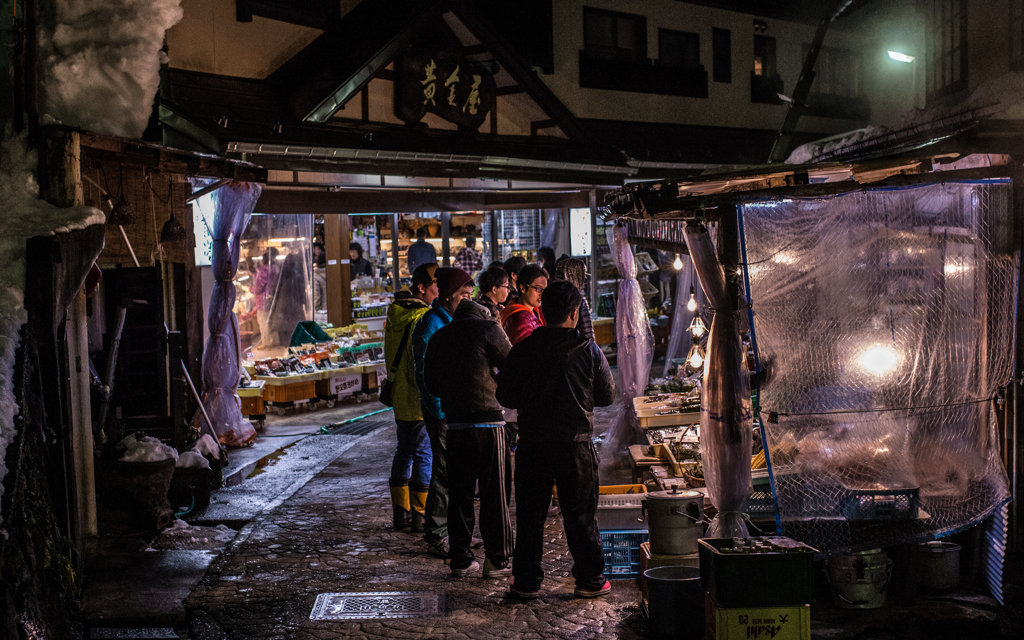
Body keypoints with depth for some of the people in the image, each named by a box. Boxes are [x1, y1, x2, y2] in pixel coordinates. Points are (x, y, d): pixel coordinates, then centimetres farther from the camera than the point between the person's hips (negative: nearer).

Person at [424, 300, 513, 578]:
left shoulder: (438, 338, 12)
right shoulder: (488, 329, -3)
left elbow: (431, 384, 16)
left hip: (454, 422, 4)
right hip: (488, 420, -4)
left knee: (459, 493, 10)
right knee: (495, 492, 2)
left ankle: (460, 559, 13)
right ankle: (497, 559, 4)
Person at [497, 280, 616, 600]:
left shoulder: (522, 350, -4)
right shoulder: (588, 351, -8)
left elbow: (505, 397, 1)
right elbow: (607, 396, 0)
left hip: (532, 444, 1)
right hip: (575, 444, -1)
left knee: (530, 514, 11)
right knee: (581, 514, 9)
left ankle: (526, 581, 16)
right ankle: (590, 580, 16)